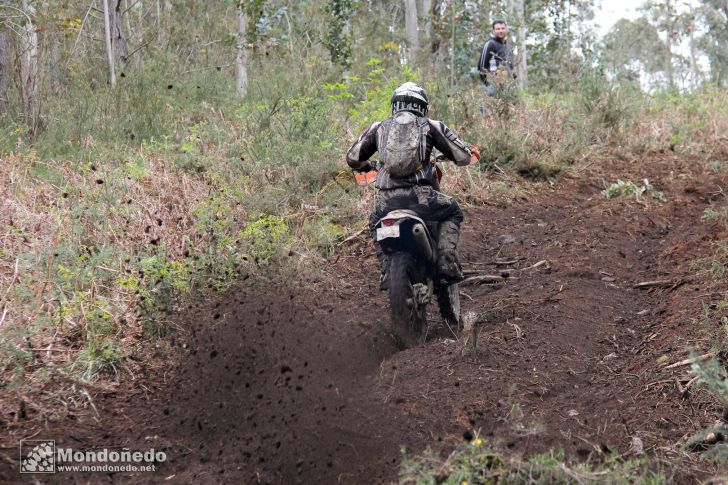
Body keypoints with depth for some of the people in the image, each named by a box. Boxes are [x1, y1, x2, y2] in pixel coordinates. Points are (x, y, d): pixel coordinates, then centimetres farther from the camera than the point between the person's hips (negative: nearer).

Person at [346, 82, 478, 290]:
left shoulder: (379, 127, 19)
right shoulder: (431, 126, 14)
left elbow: (352, 158, 22)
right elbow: (462, 157, 12)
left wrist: (369, 166, 44)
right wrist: (470, 150, 38)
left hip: (386, 200, 2)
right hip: (419, 196, -2)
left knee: (376, 225, 35)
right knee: (452, 212, 28)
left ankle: (387, 272, 16)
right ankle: (447, 264, 9)